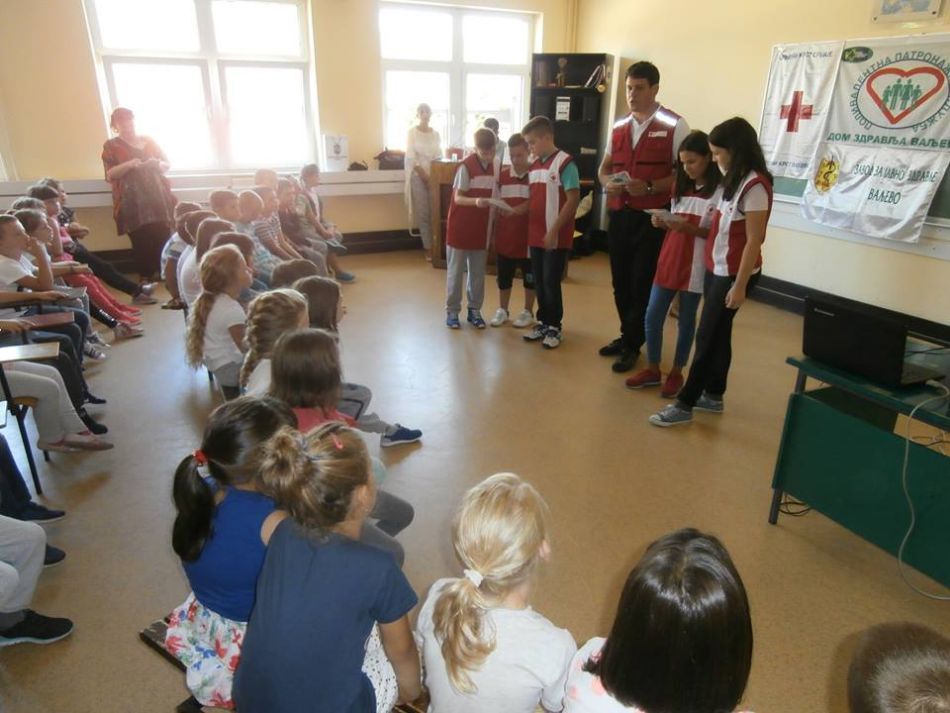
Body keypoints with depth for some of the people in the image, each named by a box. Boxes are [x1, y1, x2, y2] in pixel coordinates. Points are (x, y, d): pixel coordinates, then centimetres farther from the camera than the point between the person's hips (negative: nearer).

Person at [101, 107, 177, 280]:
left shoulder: (149, 141, 16)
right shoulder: (111, 146, 7)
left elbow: (166, 165, 16)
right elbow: (110, 175, -2)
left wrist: (157, 164, -7)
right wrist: (128, 164, -19)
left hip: (157, 197, 2)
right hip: (132, 201, -2)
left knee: (164, 237, -9)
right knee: (141, 241, -8)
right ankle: (146, 277, -1)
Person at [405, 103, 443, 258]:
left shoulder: (435, 133, 11)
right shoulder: (412, 132, 0)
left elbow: (439, 155, 10)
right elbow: (411, 157, -6)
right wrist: (424, 175, -13)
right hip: (418, 176, -3)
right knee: (423, 213, -3)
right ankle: (428, 248, 2)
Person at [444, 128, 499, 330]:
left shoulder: (495, 166, 4)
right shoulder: (466, 166, -14)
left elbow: (494, 197, 10)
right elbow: (458, 198, -17)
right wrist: (476, 201, -35)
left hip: (481, 229, 5)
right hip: (460, 228, -5)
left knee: (478, 272, 11)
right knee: (456, 271, 4)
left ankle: (474, 310, 22)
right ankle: (452, 311, 14)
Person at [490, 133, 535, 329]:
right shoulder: (502, 174, 5)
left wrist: (516, 211, -23)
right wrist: (496, 228, 4)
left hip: (528, 233, -3)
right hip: (505, 234, 3)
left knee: (529, 275, 8)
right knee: (504, 275, 11)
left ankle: (528, 312, 22)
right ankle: (502, 310, 26)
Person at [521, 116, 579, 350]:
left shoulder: (565, 163, -10)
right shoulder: (534, 166, 11)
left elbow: (573, 200, -14)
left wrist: (554, 231, -17)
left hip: (556, 237, -6)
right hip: (536, 235, 6)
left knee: (551, 283, -1)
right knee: (539, 282, 11)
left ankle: (555, 328, 13)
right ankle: (543, 323, 24)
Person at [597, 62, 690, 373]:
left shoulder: (674, 126, -6)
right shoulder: (618, 127, 12)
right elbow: (604, 168, 19)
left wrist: (649, 187, -22)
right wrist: (607, 183, -4)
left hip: (652, 218, -5)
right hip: (619, 215, 6)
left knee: (643, 284, 2)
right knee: (620, 281, 12)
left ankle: (632, 345, 16)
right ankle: (627, 336, 30)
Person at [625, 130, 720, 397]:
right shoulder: (680, 186, 11)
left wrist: (691, 229, -24)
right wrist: (663, 223, -3)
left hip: (695, 266, -6)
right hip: (669, 260, 6)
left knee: (685, 321, 6)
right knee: (652, 317, 6)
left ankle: (676, 373, 20)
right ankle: (652, 369, 20)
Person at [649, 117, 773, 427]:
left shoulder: (755, 185, -18)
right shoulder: (733, 179, 9)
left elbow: (754, 240, -19)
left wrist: (740, 285, -18)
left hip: (735, 274, -8)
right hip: (715, 269, 8)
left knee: (707, 337, -2)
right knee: (718, 333, 16)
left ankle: (684, 405, 7)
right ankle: (713, 395, 29)